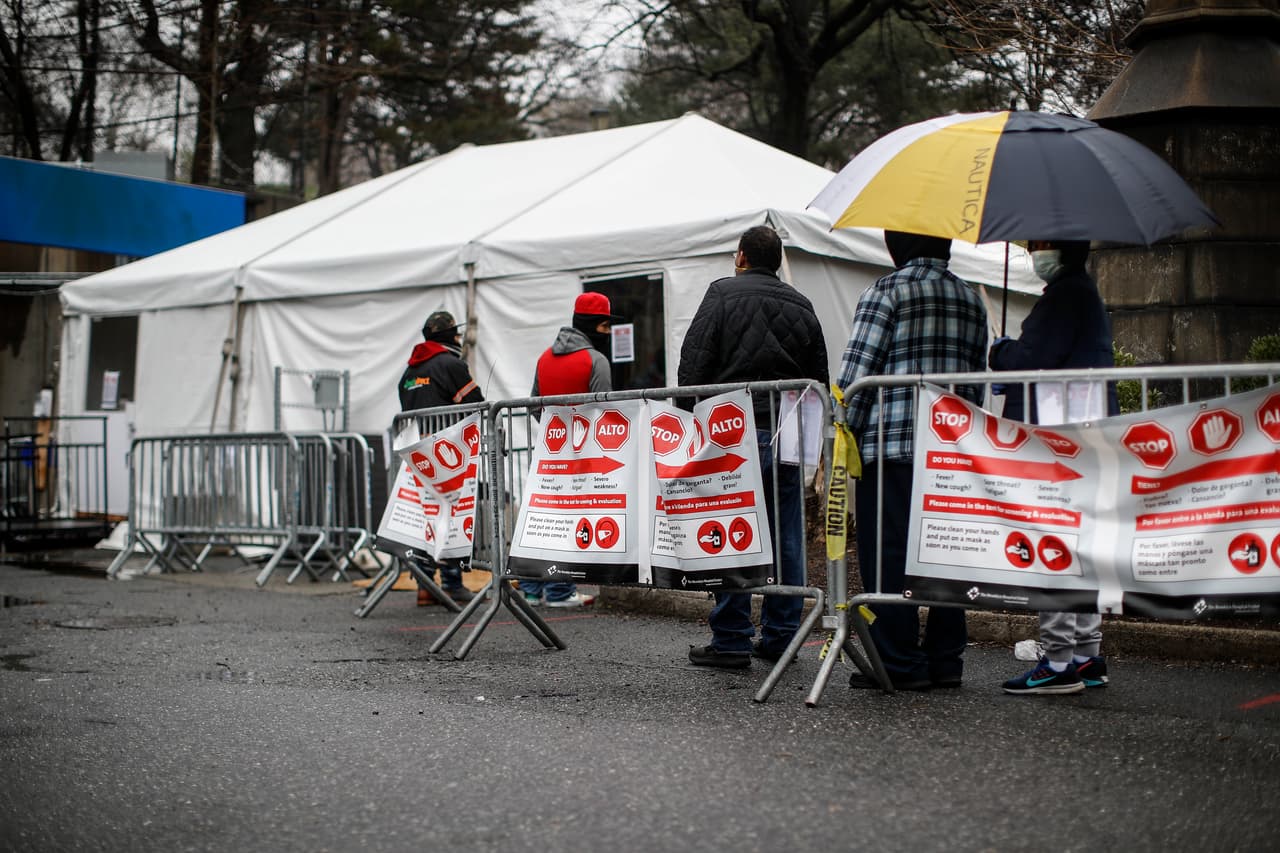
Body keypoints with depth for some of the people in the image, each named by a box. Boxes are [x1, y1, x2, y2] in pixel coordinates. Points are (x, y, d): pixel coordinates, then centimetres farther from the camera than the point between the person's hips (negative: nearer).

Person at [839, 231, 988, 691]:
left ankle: (898, 662, -1)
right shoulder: (971, 299, 15)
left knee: (888, 552, -2)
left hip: (891, 442, -6)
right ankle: (945, 658, 13)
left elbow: (857, 372, -9)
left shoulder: (889, 290, -4)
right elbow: (977, 380, 15)